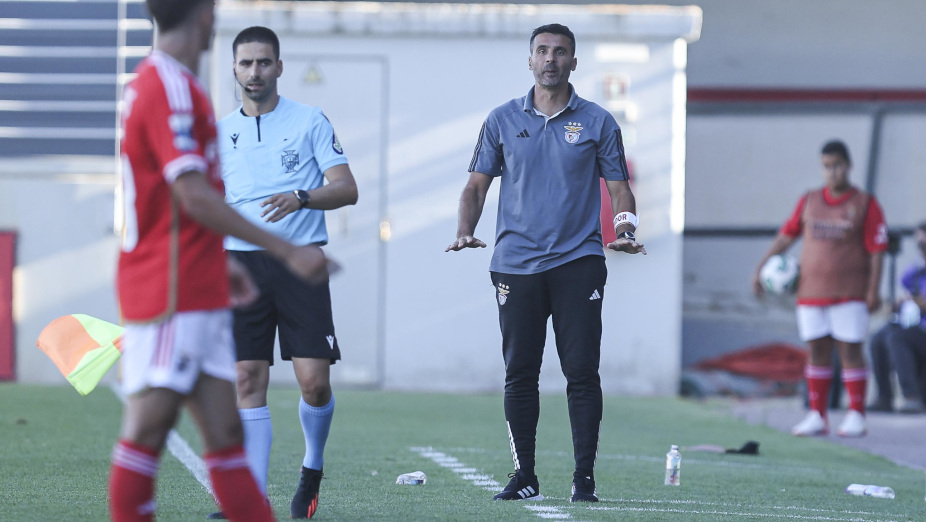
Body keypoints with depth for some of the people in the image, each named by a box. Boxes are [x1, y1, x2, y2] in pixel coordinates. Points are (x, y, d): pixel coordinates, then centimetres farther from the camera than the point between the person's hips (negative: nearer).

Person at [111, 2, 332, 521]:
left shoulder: (168, 84, 16)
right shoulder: (170, 89, -14)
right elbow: (195, 197, -21)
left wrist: (220, 263, 27)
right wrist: (287, 251, -20)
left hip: (200, 296, 10)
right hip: (170, 296, -10)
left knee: (225, 431, 5)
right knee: (149, 425, -6)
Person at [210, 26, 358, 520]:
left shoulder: (310, 121, 4)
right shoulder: (219, 133, 13)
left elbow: (346, 188, -3)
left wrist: (302, 197, -21)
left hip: (300, 261, -2)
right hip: (240, 262, 2)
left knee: (314, 382, -8)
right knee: (248, 381, -5)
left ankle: (313, 467, 19)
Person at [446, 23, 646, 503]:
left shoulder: (598, 122, 6)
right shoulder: (502, 120, 9)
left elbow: (618, 187, 8)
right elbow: (477, 184, 12)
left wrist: (625, 230, -10)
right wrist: (465, 230, -4)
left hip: (578, 261, -1)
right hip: (515, 263, 2)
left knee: (582, 371, -6)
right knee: (519, 373, 2)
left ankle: (584, 476, -1)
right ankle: (524, 476, 9)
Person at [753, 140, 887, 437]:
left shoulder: (865, 204, -1)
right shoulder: (809, 202, 9)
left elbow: (877, 251, -4)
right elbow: (786, 235, 14)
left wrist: (874, 290, -11)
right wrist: (761, 267, 6)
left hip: (849, 293, -4)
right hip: (811, 289, 4)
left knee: (850, 350, -5)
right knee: (818, 352, 5)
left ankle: (856, 416, 1)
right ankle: (817, 416, 9)